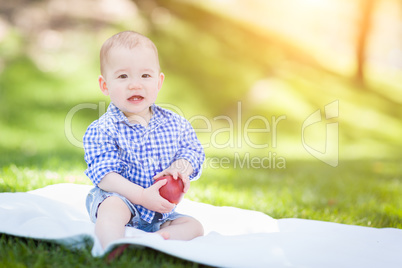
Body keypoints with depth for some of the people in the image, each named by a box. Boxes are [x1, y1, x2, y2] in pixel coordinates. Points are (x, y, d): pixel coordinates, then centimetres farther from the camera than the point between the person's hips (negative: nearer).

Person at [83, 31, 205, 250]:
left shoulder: (174, 123, 1)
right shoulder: (102, 130, -12)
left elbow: (194, 151, 7)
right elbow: (104, 175, -18)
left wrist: (180, 168, -18)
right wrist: (142, 196, -29)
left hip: (160, 212, 5)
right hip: (121, 200, -5)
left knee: (194, 227, -11)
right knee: (112, 207, -36)